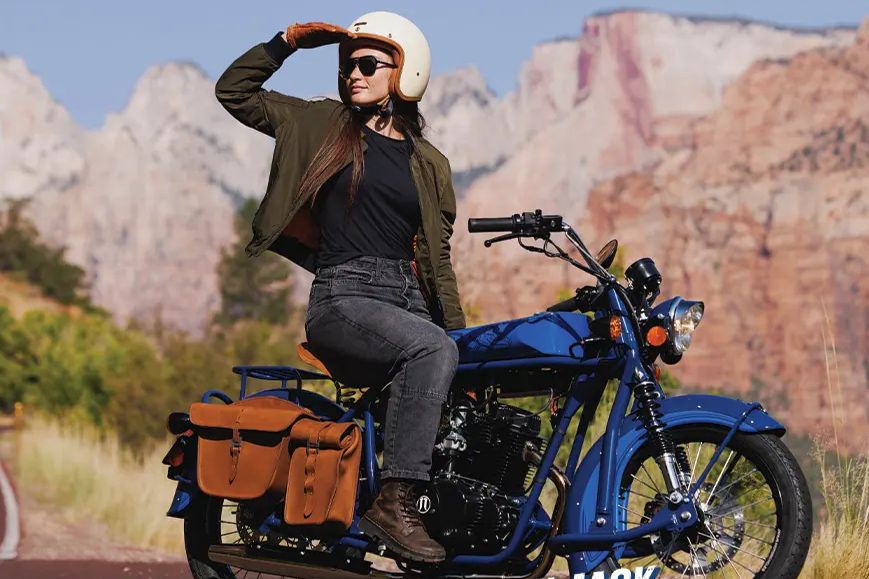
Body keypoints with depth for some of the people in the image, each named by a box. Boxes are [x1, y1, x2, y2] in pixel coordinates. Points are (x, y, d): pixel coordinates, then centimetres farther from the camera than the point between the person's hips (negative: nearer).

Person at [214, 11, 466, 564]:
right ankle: (393, 501, -36)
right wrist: (289, 41, 0)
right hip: (342, 298, -4)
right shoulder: (323, 124, 12)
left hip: (408, 300, 4)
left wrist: (461, 332, 10)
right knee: (432, 350, -34)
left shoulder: (430, 164, 19)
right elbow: (234, 91, 9)